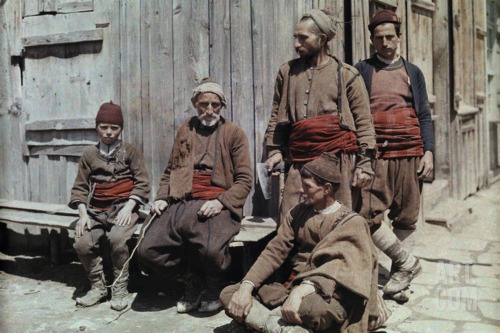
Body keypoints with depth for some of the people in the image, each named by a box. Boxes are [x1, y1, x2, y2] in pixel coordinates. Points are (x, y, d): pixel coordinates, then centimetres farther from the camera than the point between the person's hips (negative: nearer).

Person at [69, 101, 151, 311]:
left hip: (122, 207, -3)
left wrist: (128, 207, -13)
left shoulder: (130, 151, 8)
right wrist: (83, 214, -5)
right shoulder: (89, 155, 14)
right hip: (96, 210, 3)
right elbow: (80, 187, 11)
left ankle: (120, 288, -9)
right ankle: (98, 286, 3)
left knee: (117, 238, -31)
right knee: (82, 243, -22)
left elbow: (142, 183, 2)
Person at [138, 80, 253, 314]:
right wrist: (161, 198, 6)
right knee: (148, 252, -16)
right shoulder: (185, 130, 21)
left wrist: (220, 202, -13)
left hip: (217, 205, -4)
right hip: (181, 204, 4)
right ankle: (193, 283, 11)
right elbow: (170, 171, 23)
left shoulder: (234, 132, 8)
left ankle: (215, 288, 4)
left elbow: (244, 180, 2)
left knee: (211, 250, -34)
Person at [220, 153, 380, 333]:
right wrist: (246, 286, -12)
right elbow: (274, 251, 3)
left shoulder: (352, 223, -6)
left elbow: (340, 265, -23)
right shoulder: (298, 212, 10)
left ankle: (257, 316, -17)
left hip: (327, 295, -7)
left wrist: (302, 290, -40)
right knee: (228, 294, -9)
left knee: (308, 306, -43)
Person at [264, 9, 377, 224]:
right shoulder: (287, 72, 14)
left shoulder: (346, 74, 5)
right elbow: (276, 116, 19)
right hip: (299, 160, 3)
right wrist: (274, 150, 9)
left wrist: (364, 162, -2)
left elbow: (363, 122, 3)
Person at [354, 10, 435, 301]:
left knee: (406, 218, 4)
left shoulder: (413, 72, 16)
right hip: (375, 154, -2)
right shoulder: (361, 71, 10)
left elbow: (424, 116, 14)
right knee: (367, 214, -13)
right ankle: (407, 262, 5)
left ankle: (399, 277, 16)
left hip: (410, 154, 2)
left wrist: (428, 151, 2)